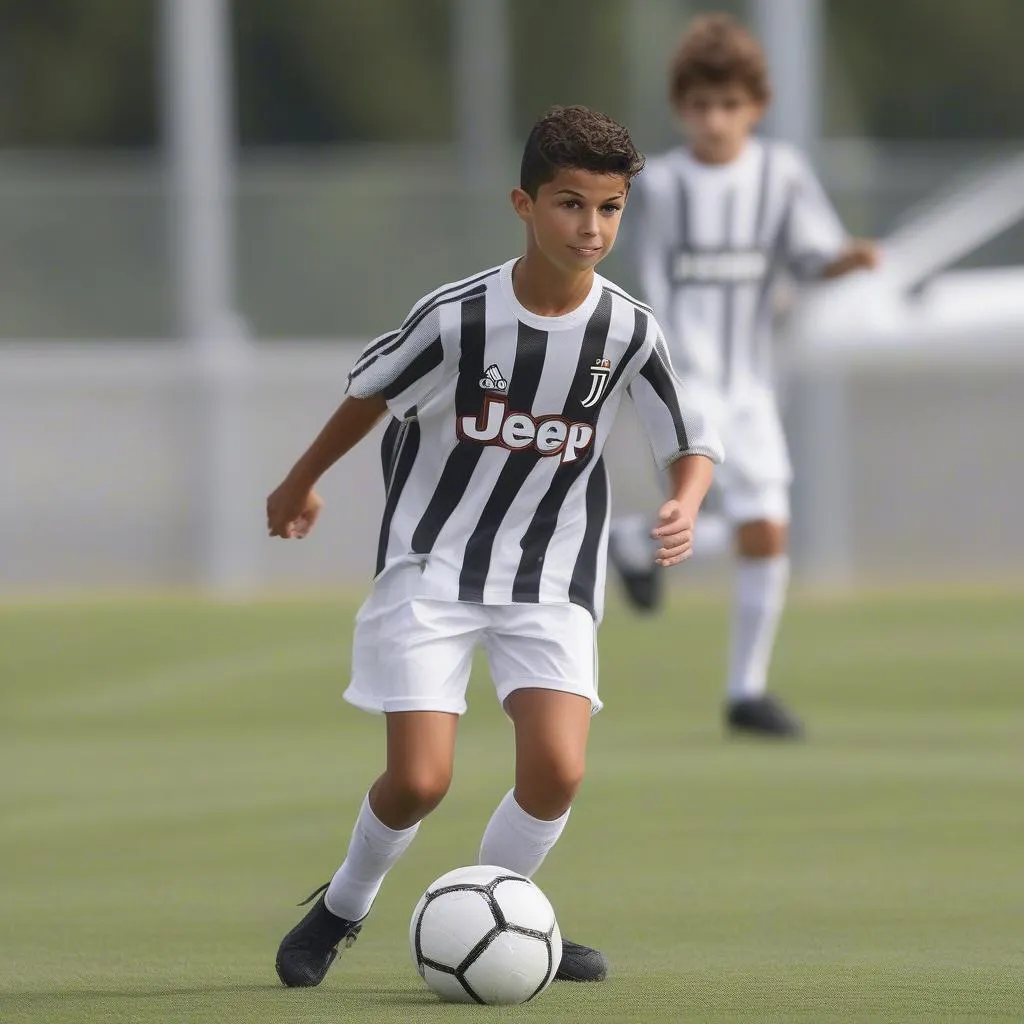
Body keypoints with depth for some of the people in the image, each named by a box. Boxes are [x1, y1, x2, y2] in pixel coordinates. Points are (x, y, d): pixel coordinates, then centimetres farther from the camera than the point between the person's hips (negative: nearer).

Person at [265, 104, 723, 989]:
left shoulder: (630, 332, -10)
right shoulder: (457, 317, -16)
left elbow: (693, 441, 2)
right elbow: (371, 393, 3)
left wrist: (685, 508, -20)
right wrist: (302, 483, 17)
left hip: (551, 582, 2)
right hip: (431, 567, -2)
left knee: (557, 772, -16)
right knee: (419, 780, -11)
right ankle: (343, 909, 19)